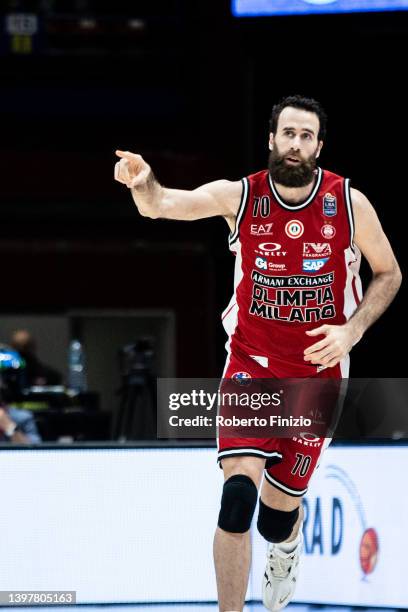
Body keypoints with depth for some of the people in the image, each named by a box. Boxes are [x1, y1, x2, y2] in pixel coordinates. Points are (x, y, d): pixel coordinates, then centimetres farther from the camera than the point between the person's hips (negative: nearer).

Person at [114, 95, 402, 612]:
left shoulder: (350, 204, -8)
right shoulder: (240, 196, -10)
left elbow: (388, 274, 5)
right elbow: (165, 205, -26)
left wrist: (352, 330, -11)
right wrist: (142, 184, -49)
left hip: (318, 370, 1)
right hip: (253, 361, -1)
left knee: (280, 508, 9)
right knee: (239, 490, -22)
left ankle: (286, 549, 48)